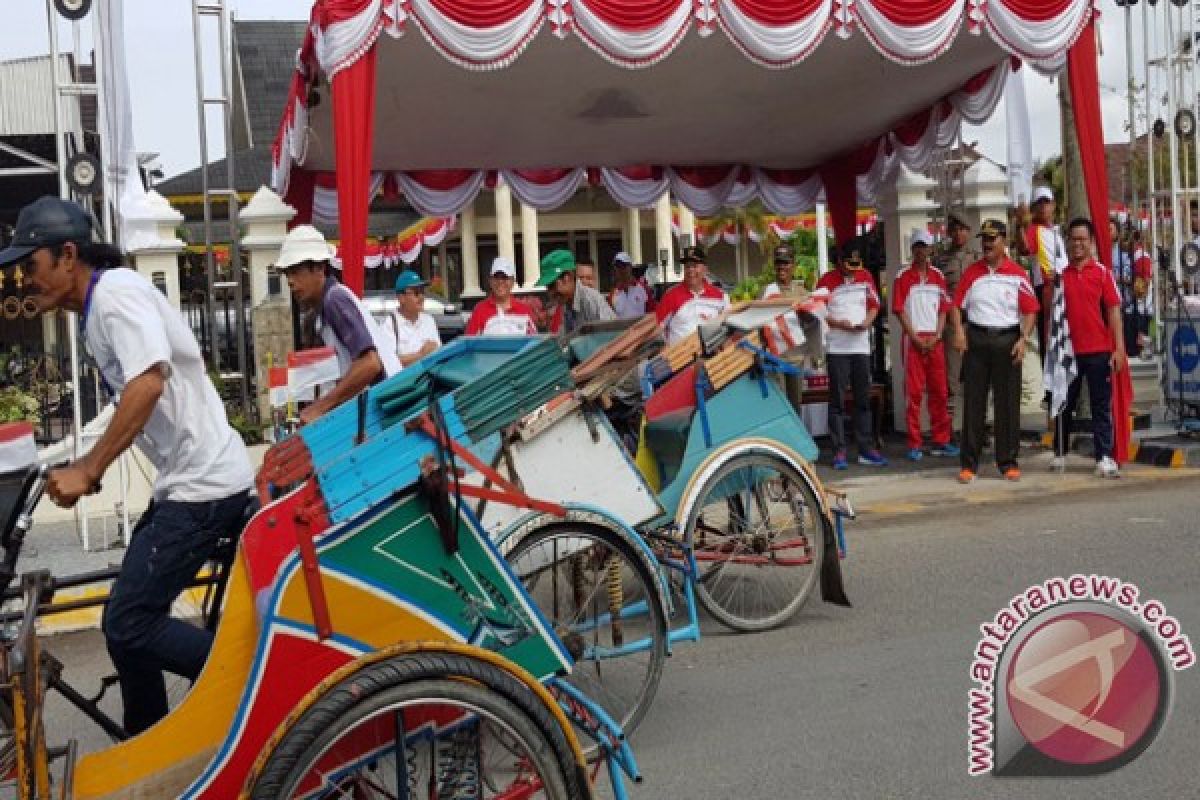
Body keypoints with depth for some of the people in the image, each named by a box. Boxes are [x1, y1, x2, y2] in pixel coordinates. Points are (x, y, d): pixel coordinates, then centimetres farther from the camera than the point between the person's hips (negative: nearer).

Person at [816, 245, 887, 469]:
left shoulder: (865, 277, 7)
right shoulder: (827, 281, -5)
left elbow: (874, 305, 15)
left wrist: (868, 321, -4)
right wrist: (838, 324, -18)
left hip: (861, 346, 4)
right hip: (836, 348, -4)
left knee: (863, 399, 8)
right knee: (837, 400, -2)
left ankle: (866, 449, 14)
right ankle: (839, 451, 1)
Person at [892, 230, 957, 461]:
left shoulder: (938, 276, 11)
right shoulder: (903, 277, 1)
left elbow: (943, 309, 9)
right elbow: (900, 311, -4)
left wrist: (936, 337, -4)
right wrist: (916, 338, -11)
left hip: (935, 340, 4)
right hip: (913, 339, -3)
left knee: (939, 391, 5)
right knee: (913, 392, -4)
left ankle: (941, 440, 12)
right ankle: (914, 444, -1)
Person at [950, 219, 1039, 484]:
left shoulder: (1017, 274, 2)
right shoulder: (972, 272, 8)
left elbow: (1030, 310, 2)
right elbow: (957, 305, 7)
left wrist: (1023, 339, -10)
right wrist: (959, 331, -8)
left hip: (1007, 340, -1)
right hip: (976, 340, 1)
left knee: (1008, 404, 2)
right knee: (973, 402, 1)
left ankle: (1008, 461, 11)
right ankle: (969, 463, 7)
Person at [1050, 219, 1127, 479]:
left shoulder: (1101, 272, 0)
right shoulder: (1058, 273, 3)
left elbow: (1113, 310, -1)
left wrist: (1119, 348, -7)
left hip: (1099, 350, -1)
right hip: (1068, 350, 1)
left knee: (1101, 406, 1)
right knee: (1065, 404, 12)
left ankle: (1104, 458, 3)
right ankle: (1059, 454, 23)